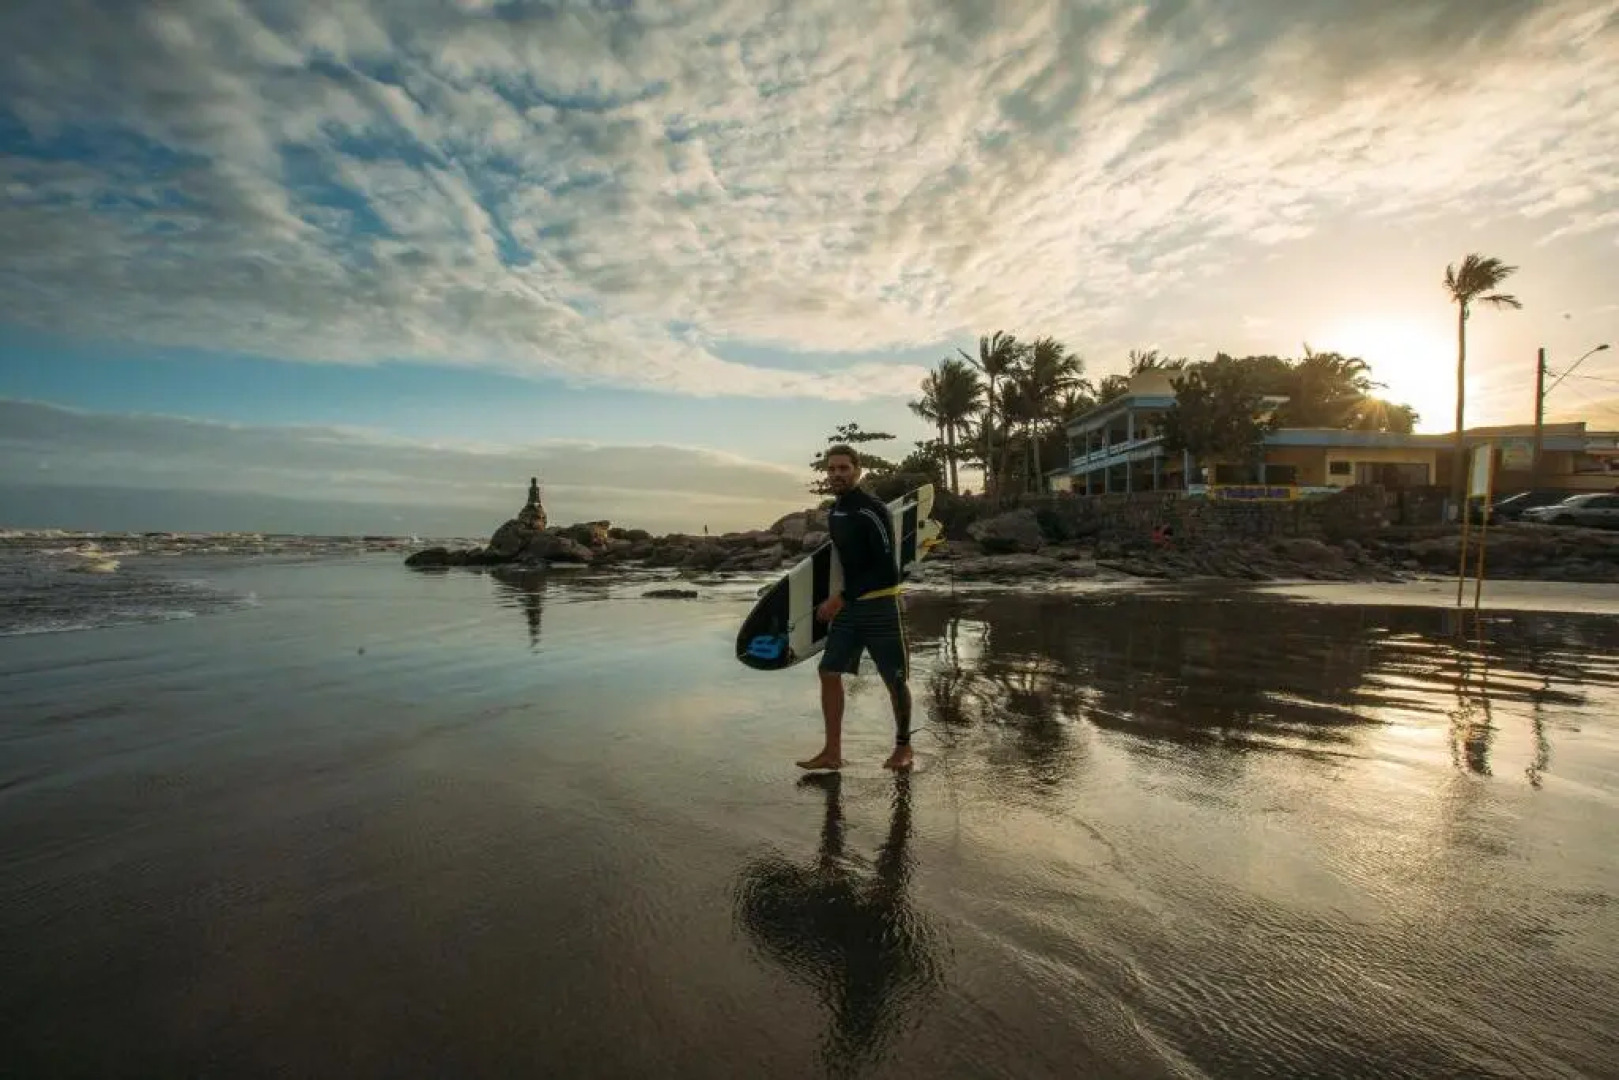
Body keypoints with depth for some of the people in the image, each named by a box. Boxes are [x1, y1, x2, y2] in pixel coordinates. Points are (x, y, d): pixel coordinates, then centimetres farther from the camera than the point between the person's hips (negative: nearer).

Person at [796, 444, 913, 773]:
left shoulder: (872, 510, -15)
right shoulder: (833, 512, 9)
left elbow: (886, 567, -19)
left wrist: (842, 598, -19)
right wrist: (835, 600, 12)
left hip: (880, 604, -7)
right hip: (846, 605, 7)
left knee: (895, 680, 4)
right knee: (829, 672, 1)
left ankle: (903, 748, 23)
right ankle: (832, 752, 10)